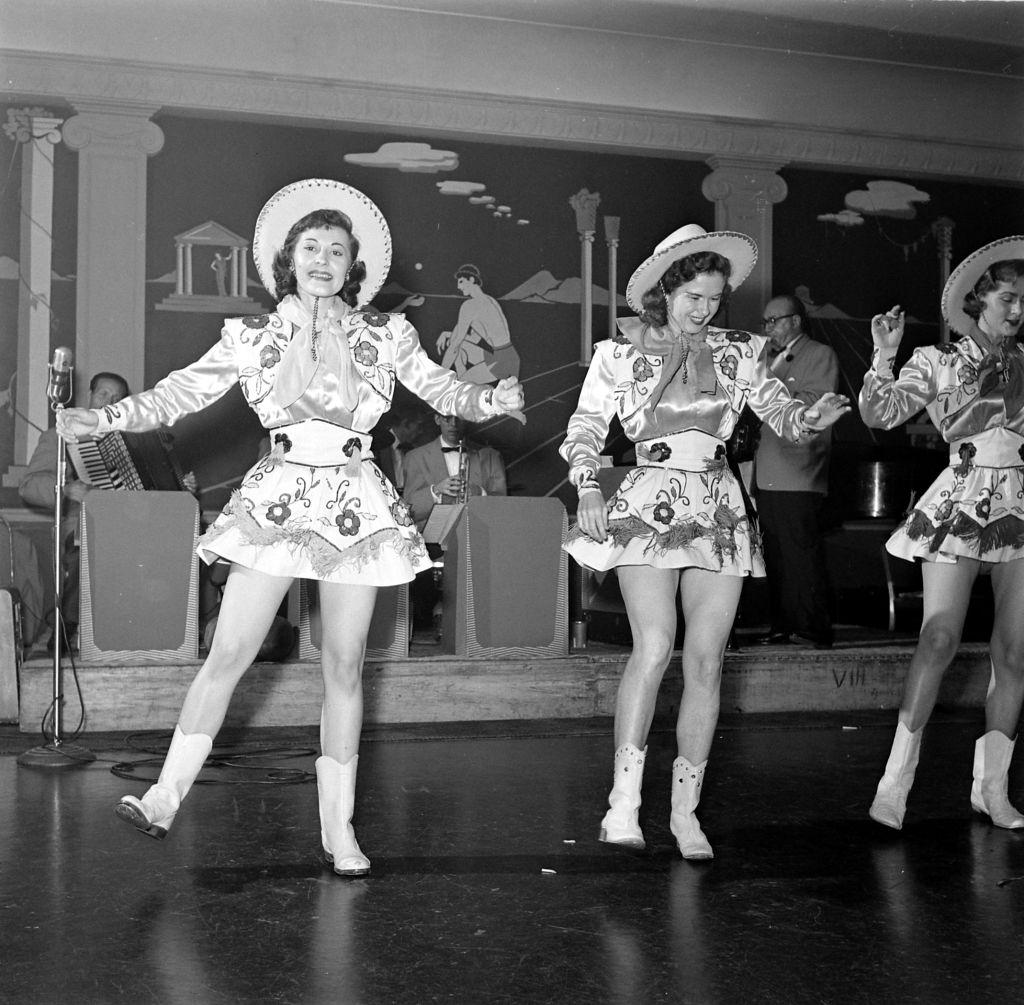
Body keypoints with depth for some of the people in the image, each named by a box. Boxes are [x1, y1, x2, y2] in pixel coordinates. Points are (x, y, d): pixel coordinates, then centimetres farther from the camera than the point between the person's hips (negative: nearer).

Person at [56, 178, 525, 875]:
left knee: (345, 665, 4)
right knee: (230, 652, -6)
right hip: (280, 492, 0)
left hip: (355, 499, 1)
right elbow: (181, 393, 1)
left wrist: (493, 399, -12)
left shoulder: (385, 335, 5)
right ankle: (167, 795, 3)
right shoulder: (253, 337, 4)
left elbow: (442, 390, 8)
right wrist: (105, 418, -10)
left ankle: (339, 826, 12)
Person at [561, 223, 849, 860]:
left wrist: (810, 418, -15)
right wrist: (588, 489, -10)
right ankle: (625, 797, -10)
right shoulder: (620, 355, 5)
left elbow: (781, 414, 8)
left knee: (707, 659, 0)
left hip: (719, 510, 3)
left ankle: (686, 809, 9)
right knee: (655, 646, -19)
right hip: (648, 506, -3)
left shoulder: (738, 355, 11)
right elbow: (585, 429, 5)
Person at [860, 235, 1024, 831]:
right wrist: (884, 358, -16)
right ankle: (896, 780, -9)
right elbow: (881, 415, -4)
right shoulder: (938, 363, 5)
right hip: (960, 506, -4)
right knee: (941, 638, -13)